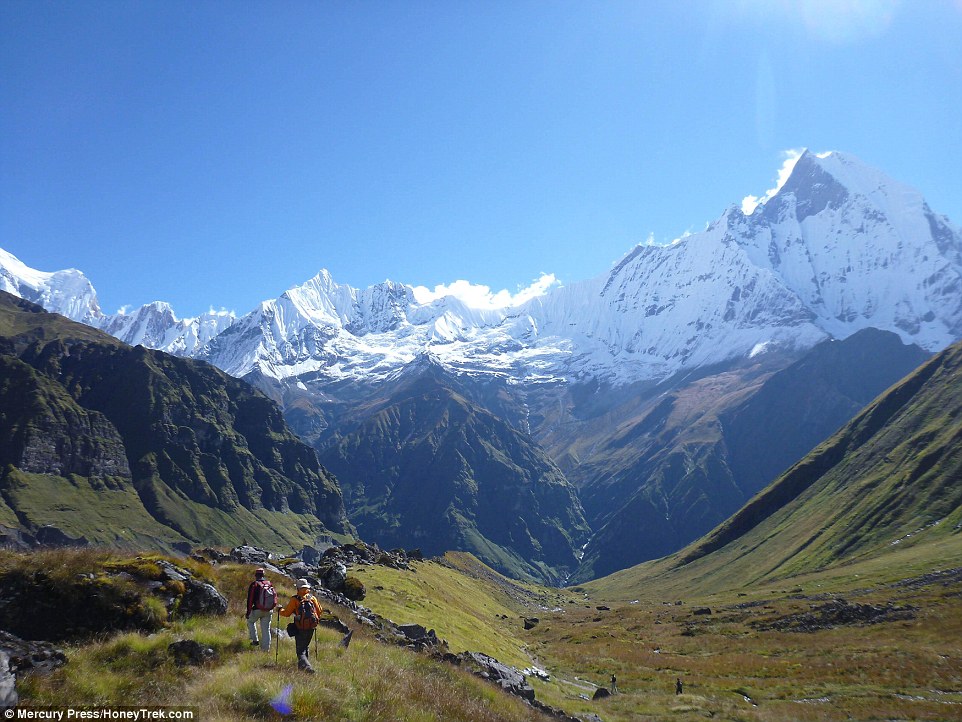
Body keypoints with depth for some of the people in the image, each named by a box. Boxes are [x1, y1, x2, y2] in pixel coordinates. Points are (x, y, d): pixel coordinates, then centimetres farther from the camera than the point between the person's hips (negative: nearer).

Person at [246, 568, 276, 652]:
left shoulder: (254, 585, -8)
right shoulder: (270, 584, 6)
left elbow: (250, 600, -10)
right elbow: (275, 597, 11)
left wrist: (248, 611, -4)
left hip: (257, 610, -3)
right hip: (268, 611, 3)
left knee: (250, 621, 26)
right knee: (266, 629, 11)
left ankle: (255, 640, 17)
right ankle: (266, 649, 13)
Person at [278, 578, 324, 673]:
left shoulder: (295, 599, -7)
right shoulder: (312, 598, 5)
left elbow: (286, 613, -2)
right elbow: (319, 612, 11)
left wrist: (280, 610, 18)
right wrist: (315, 619, 31)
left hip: (300, 629, -4)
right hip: (311, 628, 4)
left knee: (300, 651, -3)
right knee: (305, 647, 24)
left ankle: (307, 667, -24)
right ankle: (301, 666, 33)